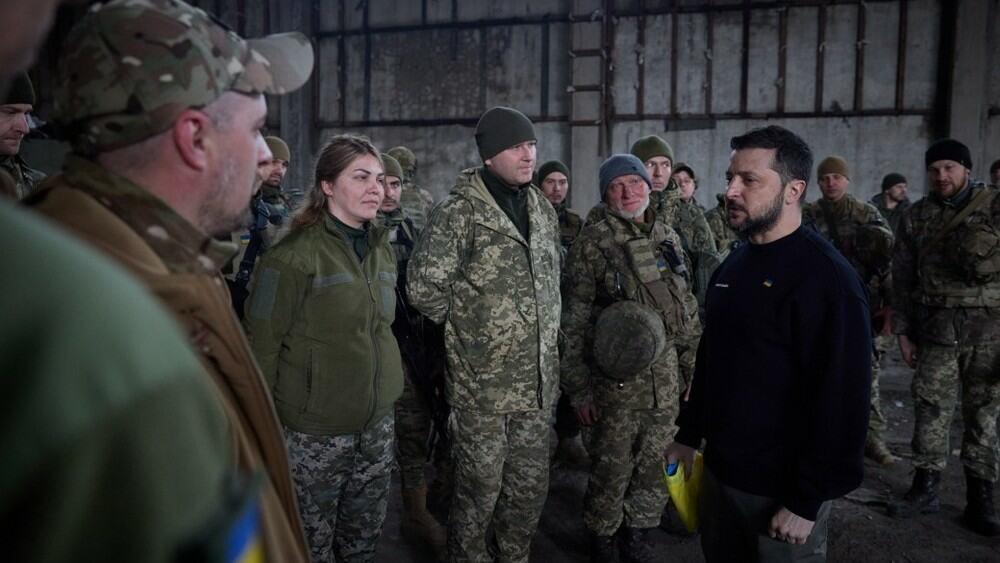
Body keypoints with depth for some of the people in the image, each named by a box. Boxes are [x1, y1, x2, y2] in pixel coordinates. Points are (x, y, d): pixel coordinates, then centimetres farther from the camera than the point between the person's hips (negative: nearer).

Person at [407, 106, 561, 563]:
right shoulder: (460, 211, -14)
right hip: (482, 383, -6)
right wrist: (469, 323, -5)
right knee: (479, 491, 9)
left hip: (537, 381, 6)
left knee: (531, 487, 18)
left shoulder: (543, 209, 9)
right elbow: (424, 288, -18)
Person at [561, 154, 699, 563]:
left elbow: (687, 305, 15)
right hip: (616, 379, -5)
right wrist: (579, 388, -10)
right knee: (612, 471, 7)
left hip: (665, 377, 5)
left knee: (654, 466, 15)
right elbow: (573, 322, -8)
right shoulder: (592, 244, -8)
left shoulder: (669, 237, 7)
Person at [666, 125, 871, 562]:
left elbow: (840, 400, -20)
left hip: (782, 488, -7)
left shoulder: (826, 278, -18)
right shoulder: (735, 262, 7)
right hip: (719, 469, 7)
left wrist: (806, 501, -19)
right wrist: (689, 435, 14)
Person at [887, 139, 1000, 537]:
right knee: (931, 409, 6)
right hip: (936, 330, 2)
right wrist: (902, 331, 4)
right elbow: (903, 278, 8)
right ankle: (925, 487, 18)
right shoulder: (917, 216, 5)